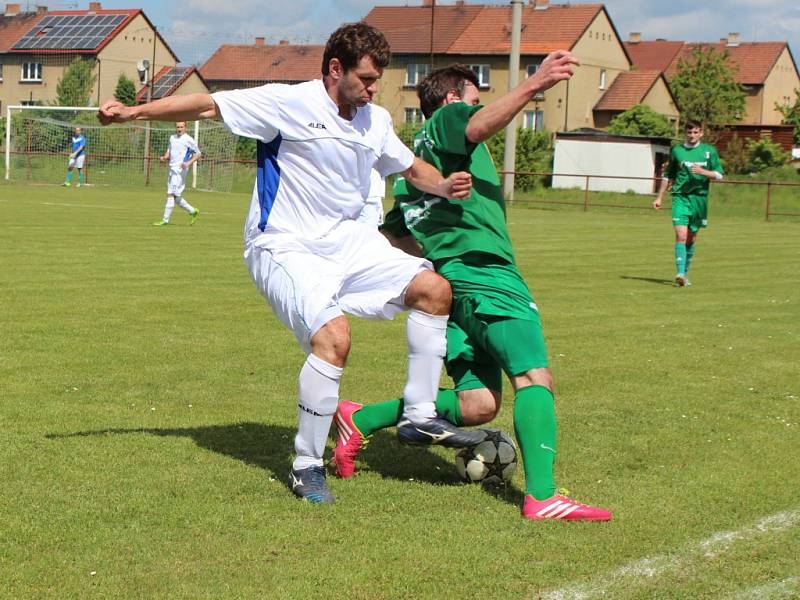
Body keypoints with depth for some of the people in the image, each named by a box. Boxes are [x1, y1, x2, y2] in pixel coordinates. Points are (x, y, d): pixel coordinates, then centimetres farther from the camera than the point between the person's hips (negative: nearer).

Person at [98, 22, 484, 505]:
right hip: (285, 249, -7)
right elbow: (208, 105, -9)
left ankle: (421, 414, 8)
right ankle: (307, 466, -11)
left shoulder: (376, 121, 8)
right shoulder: (288, 104, -12)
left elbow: (412, 168, 22)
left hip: (346, 240, 7)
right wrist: (132, 112, -15)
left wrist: (444, 186, 0)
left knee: (433, 288, -6)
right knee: (333, 335, -28)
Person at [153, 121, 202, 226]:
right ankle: (193, 211, 26)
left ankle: (165, 220, -8)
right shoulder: (172, 137, 14)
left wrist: (189, 163, -16)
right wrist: (164, 157, 0)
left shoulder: (188, 140, -5)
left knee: (171, 194, -10)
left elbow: (198, 154, -1)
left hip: (180, 170, -8)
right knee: (176, 196, 11)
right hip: (171, 169, 8)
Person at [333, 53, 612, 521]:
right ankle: (542, 497, -28)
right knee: (535, 376, -17)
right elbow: (480, 127, -18)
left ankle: (361, 420, 9)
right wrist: (533, 86, -32)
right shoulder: (448, 117, 7)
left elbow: (392, 237, 28)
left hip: (446, 282, 9)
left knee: (477, 404, 6)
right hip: (483, 270, -9)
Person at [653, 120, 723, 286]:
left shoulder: (710, 151, 7)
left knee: (691, 239, 9)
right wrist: (659, 197, 16)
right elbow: (668, 176, 17)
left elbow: (719, 175, 5)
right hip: (680, 197, -1)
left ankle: (685, 273, 22)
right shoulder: (676, 151, 8)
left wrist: (703, 171, -13)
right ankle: (680, 274, -21)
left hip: (700, 198, 1)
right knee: (681, 235, -16)